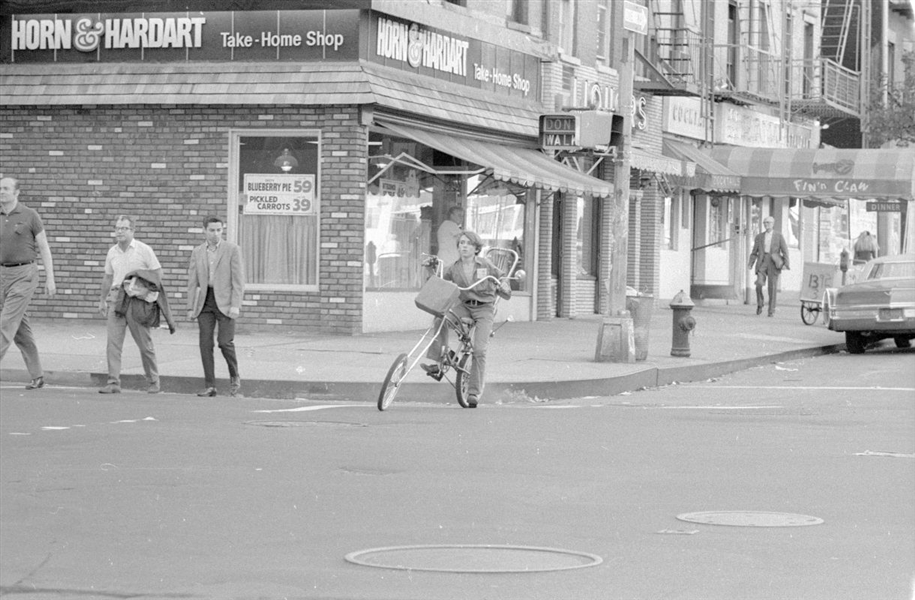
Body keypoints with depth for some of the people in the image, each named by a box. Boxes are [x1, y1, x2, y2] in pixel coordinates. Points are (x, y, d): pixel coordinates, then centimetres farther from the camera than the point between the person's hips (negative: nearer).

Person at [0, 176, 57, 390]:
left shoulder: (29, 216, -5)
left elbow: (44, 248, -2)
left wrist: (50, 278, -6)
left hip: (24, 274, -6)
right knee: (20, 328, 8)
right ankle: (37, 376, 16)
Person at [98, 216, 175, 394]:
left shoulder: (144, 250, -1)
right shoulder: (112, 252, 11)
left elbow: (158, 273, 1)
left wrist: (148, 290, -10)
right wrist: (103, 300, 24)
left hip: (137, 300, -3)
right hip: (116, 299, 3)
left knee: (145, 344, 3)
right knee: (113, 341, -8)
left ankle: (153, 382, 17)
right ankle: (113, 383, -9)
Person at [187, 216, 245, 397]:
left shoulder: (232, 250, -2)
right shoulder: (197, 252, 10)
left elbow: (238, 279, -6)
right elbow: (192, 282, 11)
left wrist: (235, 305, -14)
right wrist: (191, 308, 5)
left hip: (225, 302, -3)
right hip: (205, 301, 4)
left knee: (225, 342, -12)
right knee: (205, 343, -4)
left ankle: (234, 376, 12)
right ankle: (210, 386, 0)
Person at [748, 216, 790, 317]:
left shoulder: (779, 236, 6)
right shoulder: (759, 236, 13)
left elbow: (785, 251, 3)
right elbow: (754, 252, 13)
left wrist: (786, 264, -9)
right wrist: (750, 264, 0)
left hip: (773, 263, -1)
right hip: (762, 263, 1)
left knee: (772, 287, -4)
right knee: (759, 283, -19)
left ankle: (771, 310, 3)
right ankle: (760, 303, 3)